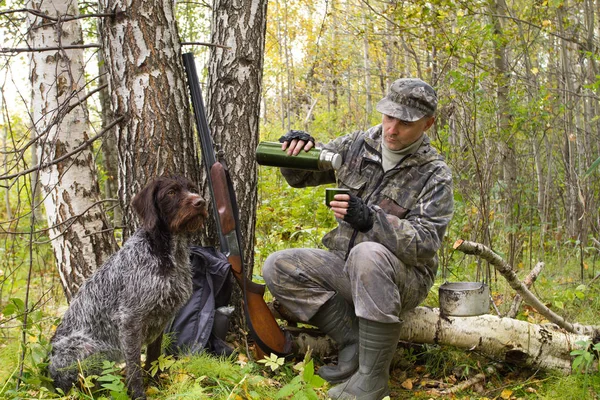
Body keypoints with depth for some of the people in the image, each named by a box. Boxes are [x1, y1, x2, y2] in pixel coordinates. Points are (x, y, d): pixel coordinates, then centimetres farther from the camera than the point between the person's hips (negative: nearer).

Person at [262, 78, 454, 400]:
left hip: (401, 277, -5)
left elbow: (424, 243, -21)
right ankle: (354, 341, -9)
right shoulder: (357, 145, 3)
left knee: (368, 254, -39)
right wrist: (296, 147, -15)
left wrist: (370, 218, -36)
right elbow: (300, 175, 10)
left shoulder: (435, 174, -10)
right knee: (278, 267, -15)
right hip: (345, 267, 5)